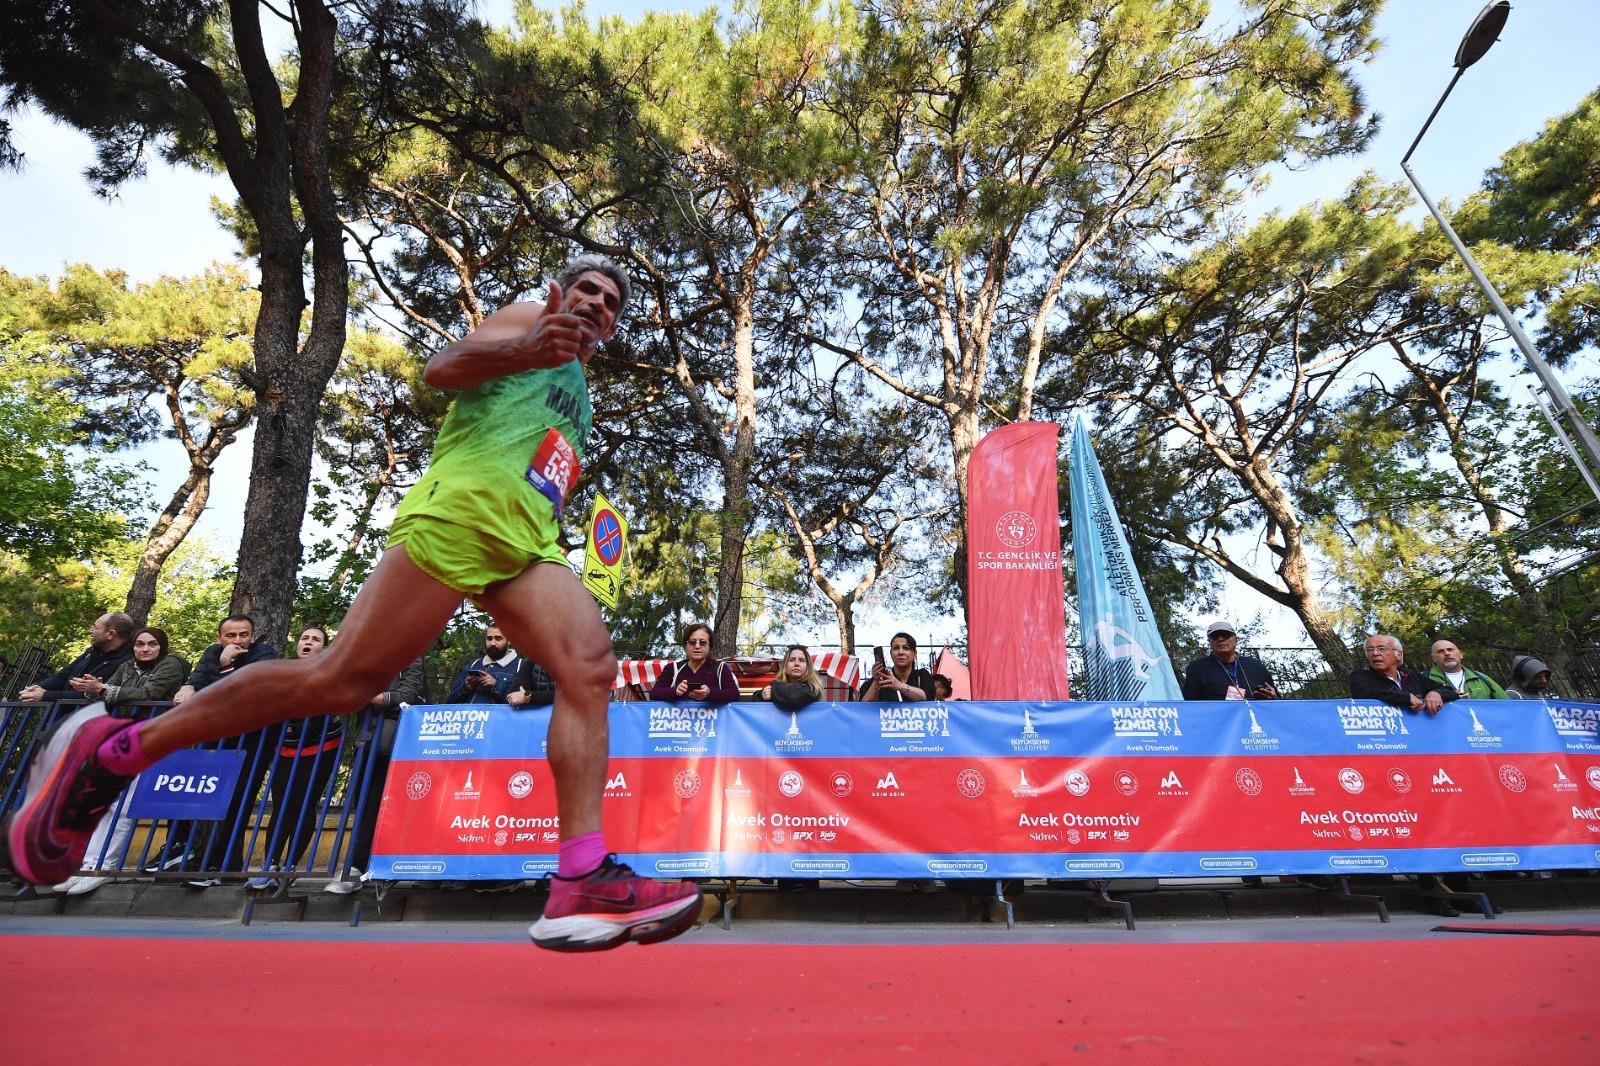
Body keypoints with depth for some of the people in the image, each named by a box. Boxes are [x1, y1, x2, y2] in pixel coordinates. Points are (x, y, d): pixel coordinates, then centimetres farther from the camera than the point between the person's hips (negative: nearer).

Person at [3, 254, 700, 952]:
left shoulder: (579, 396, 35)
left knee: (590, 663, -17)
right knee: (341, 679, -8)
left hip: (527, 541, 7)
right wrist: (520, 352, -24)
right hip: (461, 506, -7)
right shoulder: (526, 317, 14)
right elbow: (440, 369, -7)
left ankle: (580, 882, -24)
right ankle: (109, 750, 14)